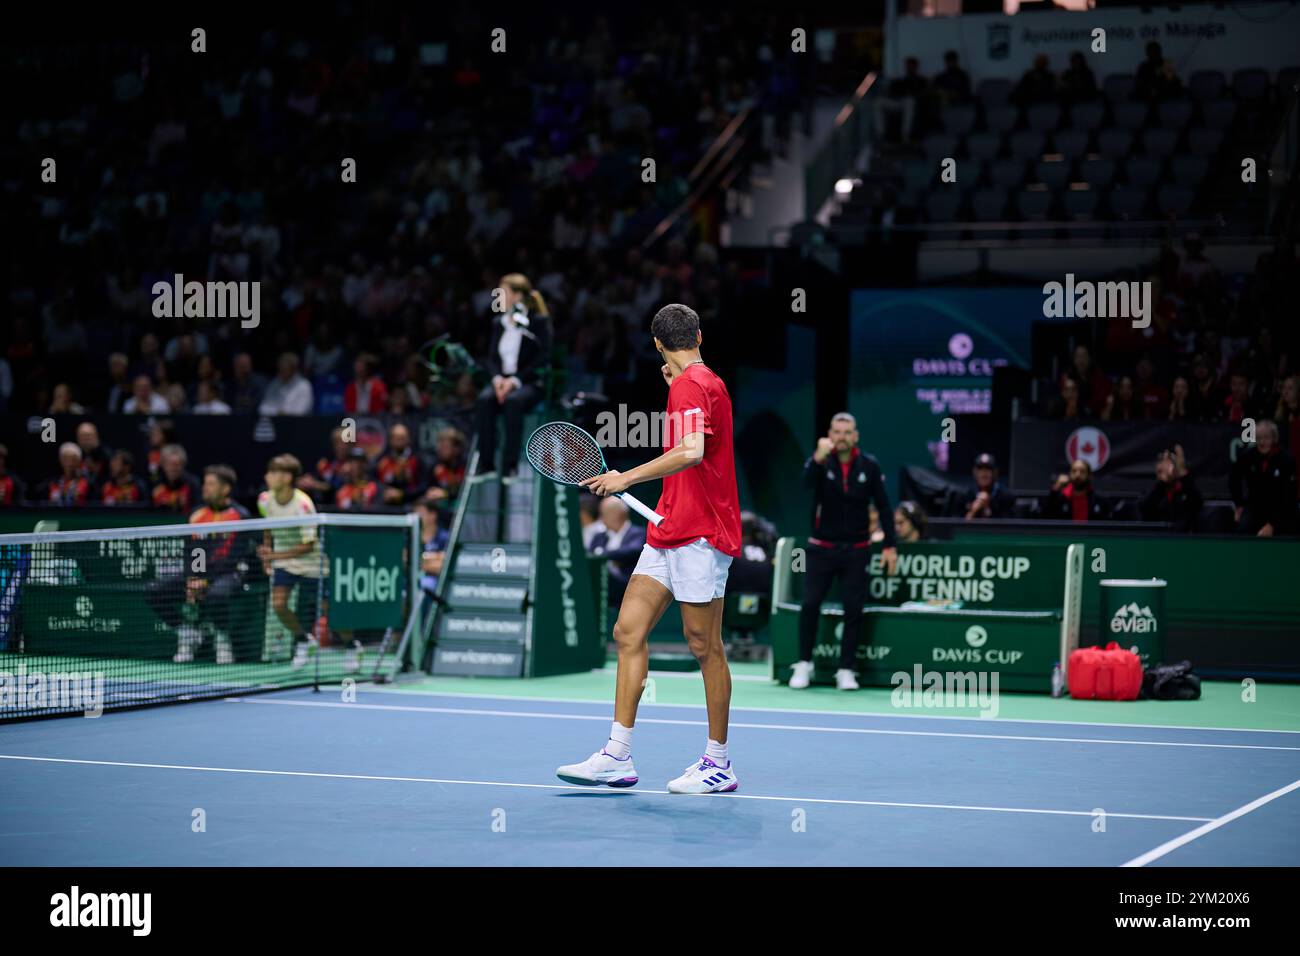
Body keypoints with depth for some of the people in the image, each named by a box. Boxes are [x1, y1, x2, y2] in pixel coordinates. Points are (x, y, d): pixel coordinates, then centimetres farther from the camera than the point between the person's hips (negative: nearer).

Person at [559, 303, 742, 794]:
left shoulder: (691, 384, -12)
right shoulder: (701, 383, 17)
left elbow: (691, 451, -29)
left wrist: (627, 477, -23)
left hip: (699, 533, -10)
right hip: (668, 532, 10)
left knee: (704, 645, -2)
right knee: (629, 631, 3)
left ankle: (719, 763, 8)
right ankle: (618, 756, 3)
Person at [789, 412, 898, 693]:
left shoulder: (869, 466, -1)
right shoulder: (820, 462, -6)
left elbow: (884, 506, 4)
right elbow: (807, 483, -28)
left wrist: (889, 545, 0)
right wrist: (819, 457, -46)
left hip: (856, 551, 1)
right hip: (822, 548, -1)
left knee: (854, 610, 0)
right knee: (810, 604, -5)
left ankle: (846, 669, 9)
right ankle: (803, 664, 10)